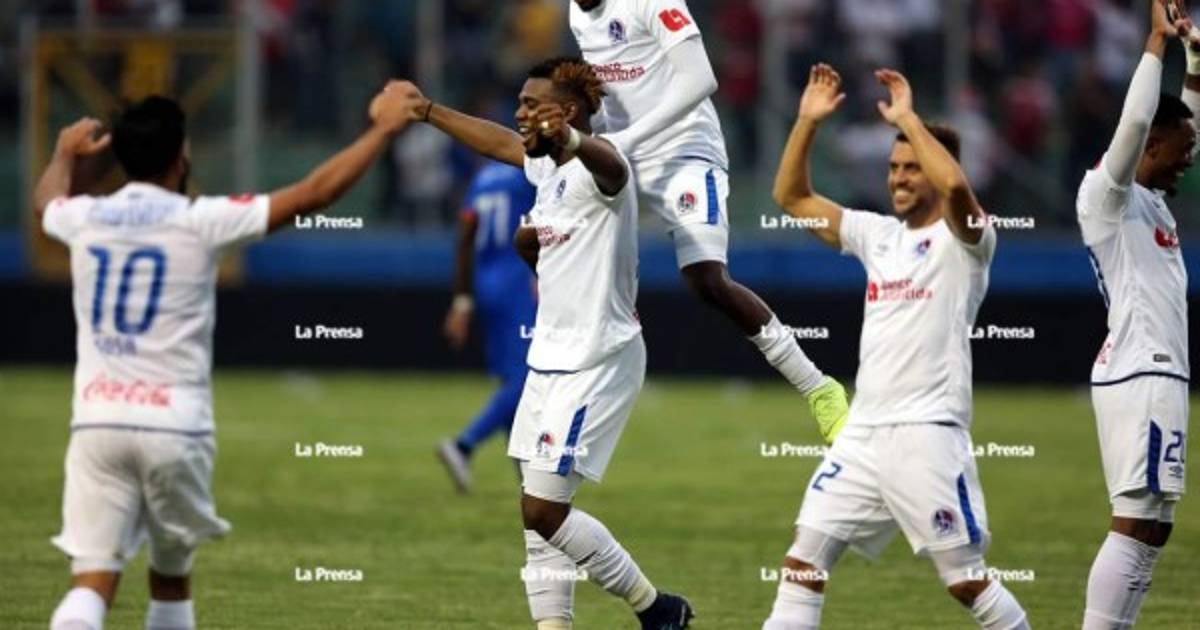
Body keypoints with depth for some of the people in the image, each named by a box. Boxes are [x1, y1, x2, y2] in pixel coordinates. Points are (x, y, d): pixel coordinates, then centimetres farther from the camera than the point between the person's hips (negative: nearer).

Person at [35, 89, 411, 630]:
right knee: (171, 571, 19)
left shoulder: (84, 218, 7)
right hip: (174, 425, -2)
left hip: (97, 421, 2)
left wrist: (65, 155, 55)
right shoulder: (201, 221, -6)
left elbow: (44, 201, 34)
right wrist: (384, 128, 6)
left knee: (92, 581, -6)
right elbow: (316, 191, -4)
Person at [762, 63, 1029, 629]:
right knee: (803, 561, 0)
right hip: (862, 433, 7)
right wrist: (808, 121, 7)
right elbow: (791, 197, 19)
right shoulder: (878, 235, 16)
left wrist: (907, 119, -20)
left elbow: (955, 185, -27)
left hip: (927, 434, -7)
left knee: (965, 579, -4)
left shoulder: (962, 239, -4)